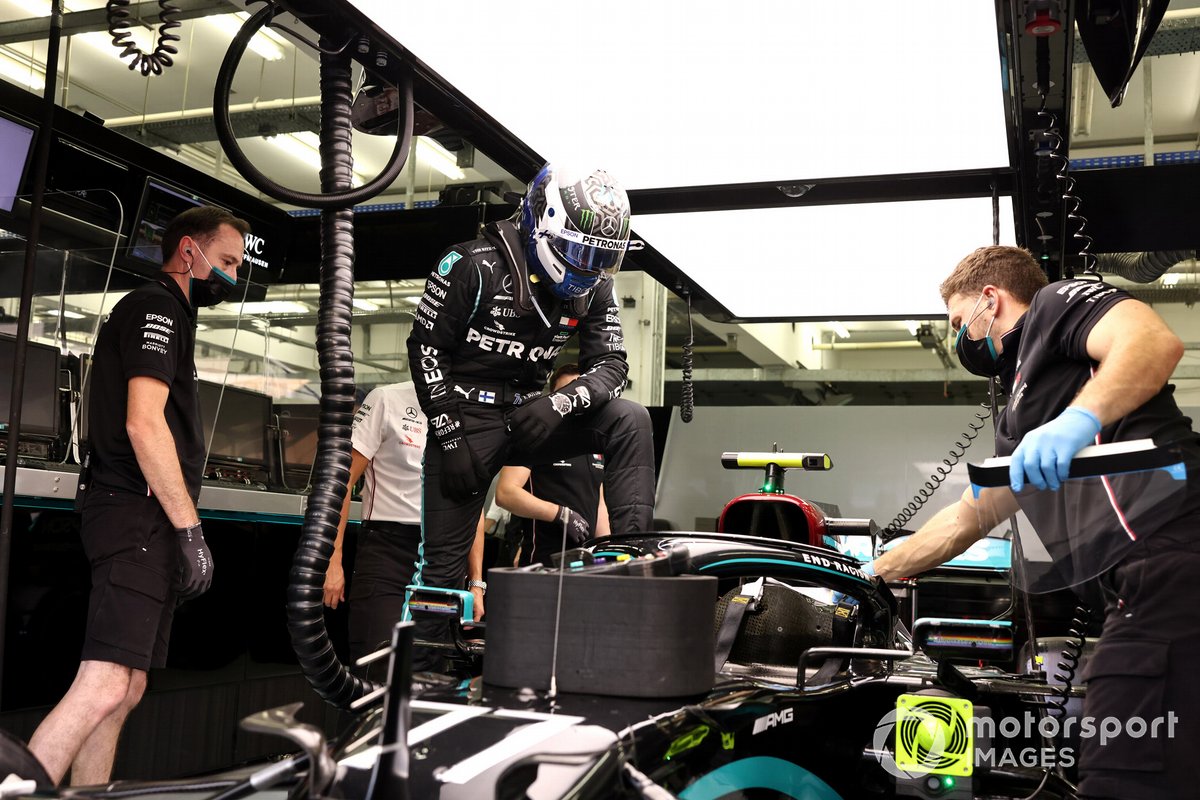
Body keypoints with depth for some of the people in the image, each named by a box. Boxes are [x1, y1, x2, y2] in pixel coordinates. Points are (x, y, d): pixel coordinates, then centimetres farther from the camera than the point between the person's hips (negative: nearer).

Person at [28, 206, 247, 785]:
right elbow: (144, 423, -17)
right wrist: (190, 529, -17)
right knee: (105, 686, -19)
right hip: (139, 518, -11)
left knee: (126, 692, 9)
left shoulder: (166, 315, 26)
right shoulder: (157, 307, -5)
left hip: (148, 528, 11)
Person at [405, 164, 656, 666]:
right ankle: (420, 671, 12)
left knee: (629, 421, -18)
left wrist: (557, 403, -24)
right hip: (466, 417, -4)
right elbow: (425, 347, -11)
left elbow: (611, 364, -2)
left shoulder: (593, 288, 0)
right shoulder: (474, 266, -15)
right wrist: (451, 436, -16)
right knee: (443, 559, -4)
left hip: (529, 415, 4)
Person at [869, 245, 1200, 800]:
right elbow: (966, 518, 36)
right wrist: (874, 574, 39)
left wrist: (1081, 417, -30)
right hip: (1137, 586, 10)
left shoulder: (1059, 302, 8)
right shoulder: (1018, 420, 32)